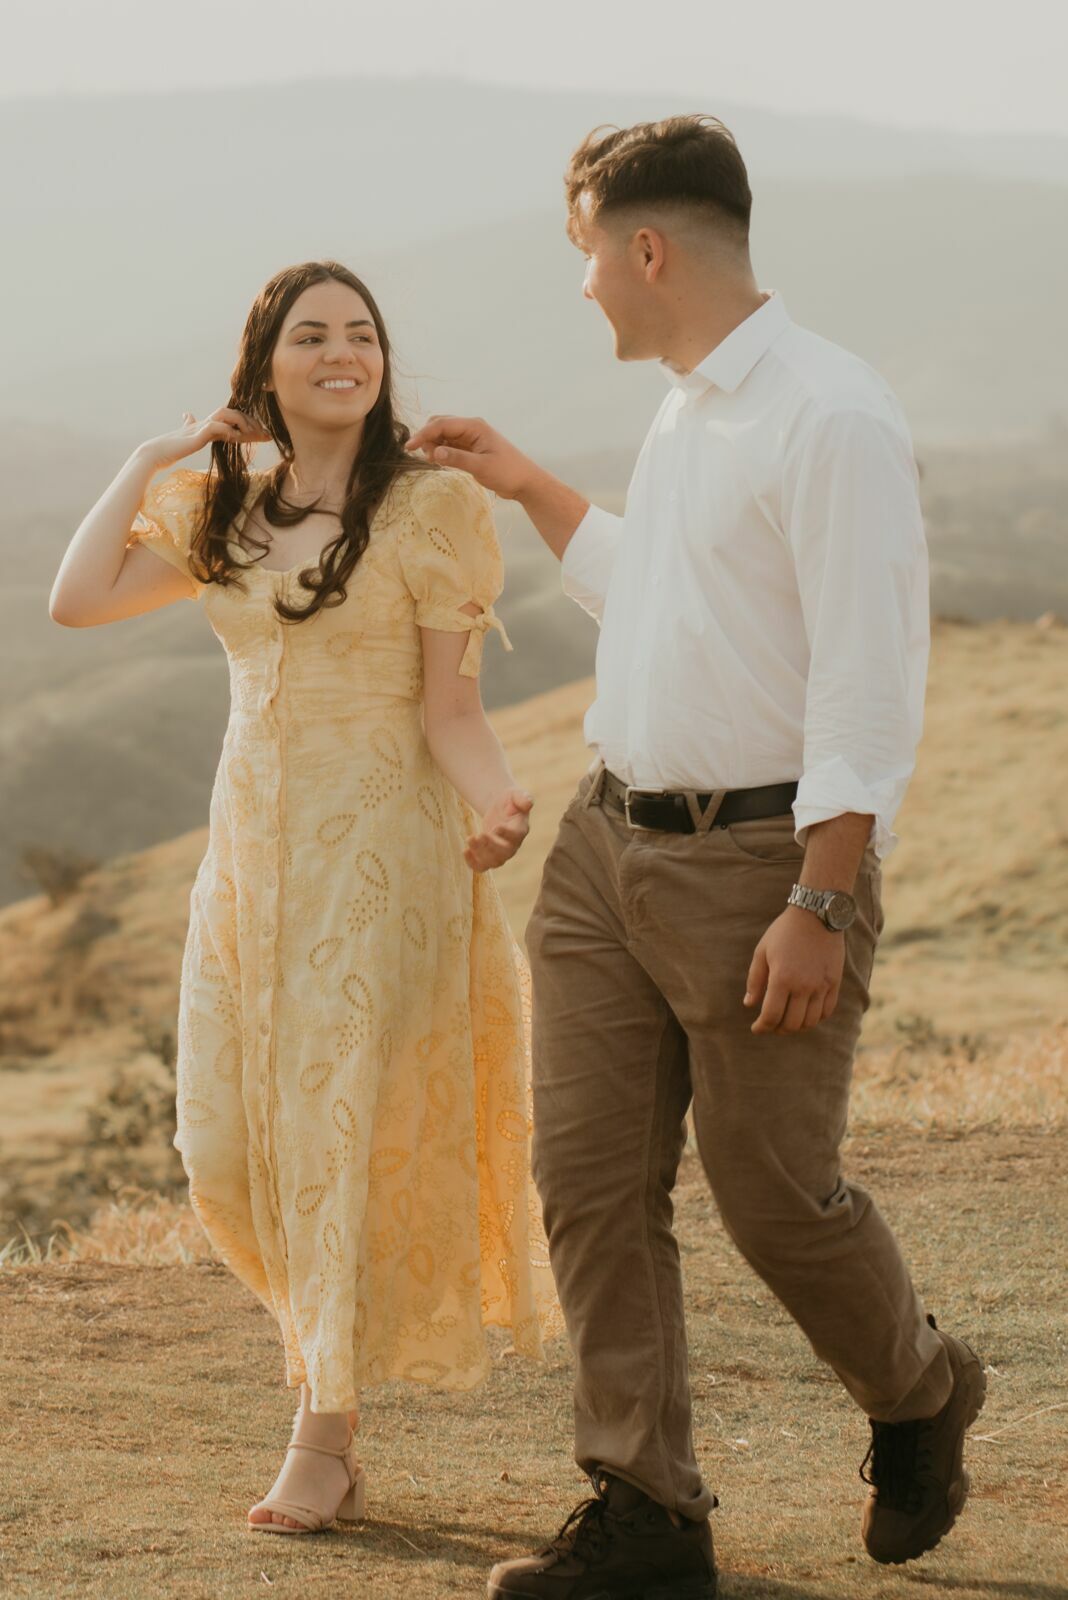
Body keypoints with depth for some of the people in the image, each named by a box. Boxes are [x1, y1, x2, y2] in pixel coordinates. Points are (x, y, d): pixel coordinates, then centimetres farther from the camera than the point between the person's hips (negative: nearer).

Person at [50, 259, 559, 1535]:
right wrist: (155, 457, 2)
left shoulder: (431, 507, -4)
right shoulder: (223, 512, 11)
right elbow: (78, 600, 0)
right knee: (231, 1142, 3)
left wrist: (497, 800, -26)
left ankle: (324, 1437, 3)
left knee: (344, 1122, -5)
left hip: (381, 846, -5)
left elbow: (449, 709, -7)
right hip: (251, 842, 5)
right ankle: (344, 1351, 25)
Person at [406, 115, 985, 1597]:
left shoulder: (829, 415, -16)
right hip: (611, 841, 8)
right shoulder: (686, 412, 13)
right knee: (590, 1174, 2)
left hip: (760, 857, -8)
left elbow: (869, 684, -20)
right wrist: (527, 485, 35)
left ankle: (921, 1402, 31)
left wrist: (821, 907, -23)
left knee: (778, 1195, 2)